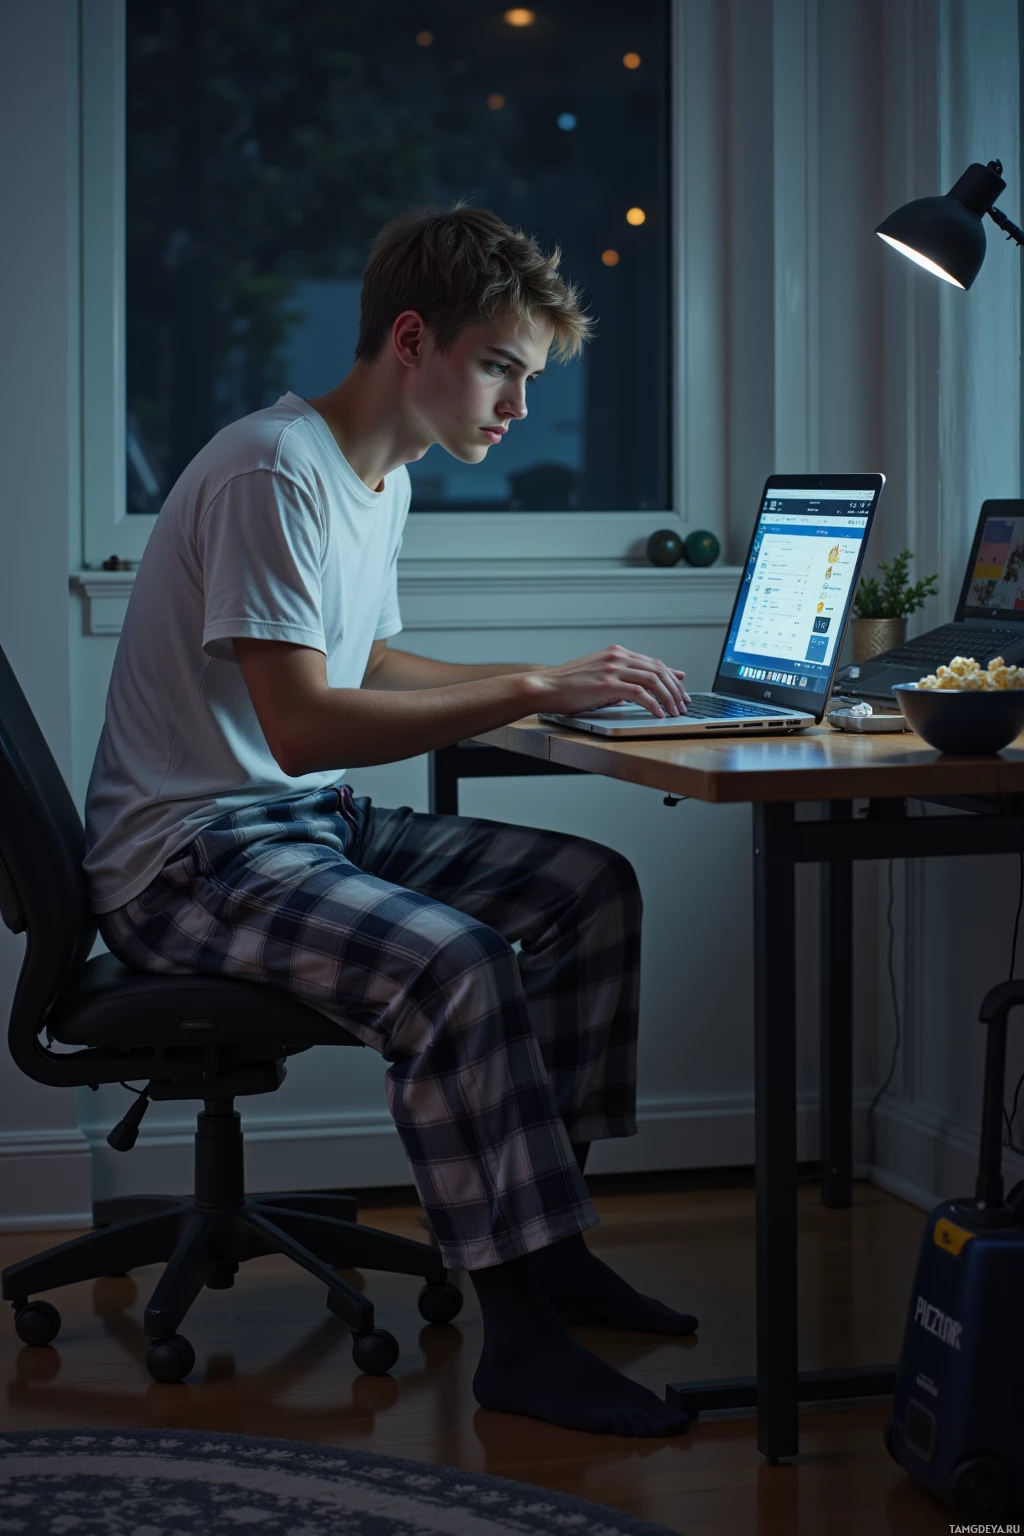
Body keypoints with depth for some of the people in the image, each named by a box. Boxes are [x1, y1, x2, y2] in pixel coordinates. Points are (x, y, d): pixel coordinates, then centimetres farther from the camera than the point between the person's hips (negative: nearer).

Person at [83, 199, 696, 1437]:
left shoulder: (382, 474, 12)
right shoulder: (275, 474, -20)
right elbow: (302, 724, -28)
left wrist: (559, 680, 12)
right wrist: (531, 690, -26)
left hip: (312, 825, 10)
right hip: (185, 858, -10)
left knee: (590, 888, 3)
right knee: (454, 962, -32)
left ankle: (546, 1244, 8)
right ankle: (518, 1334, -23)